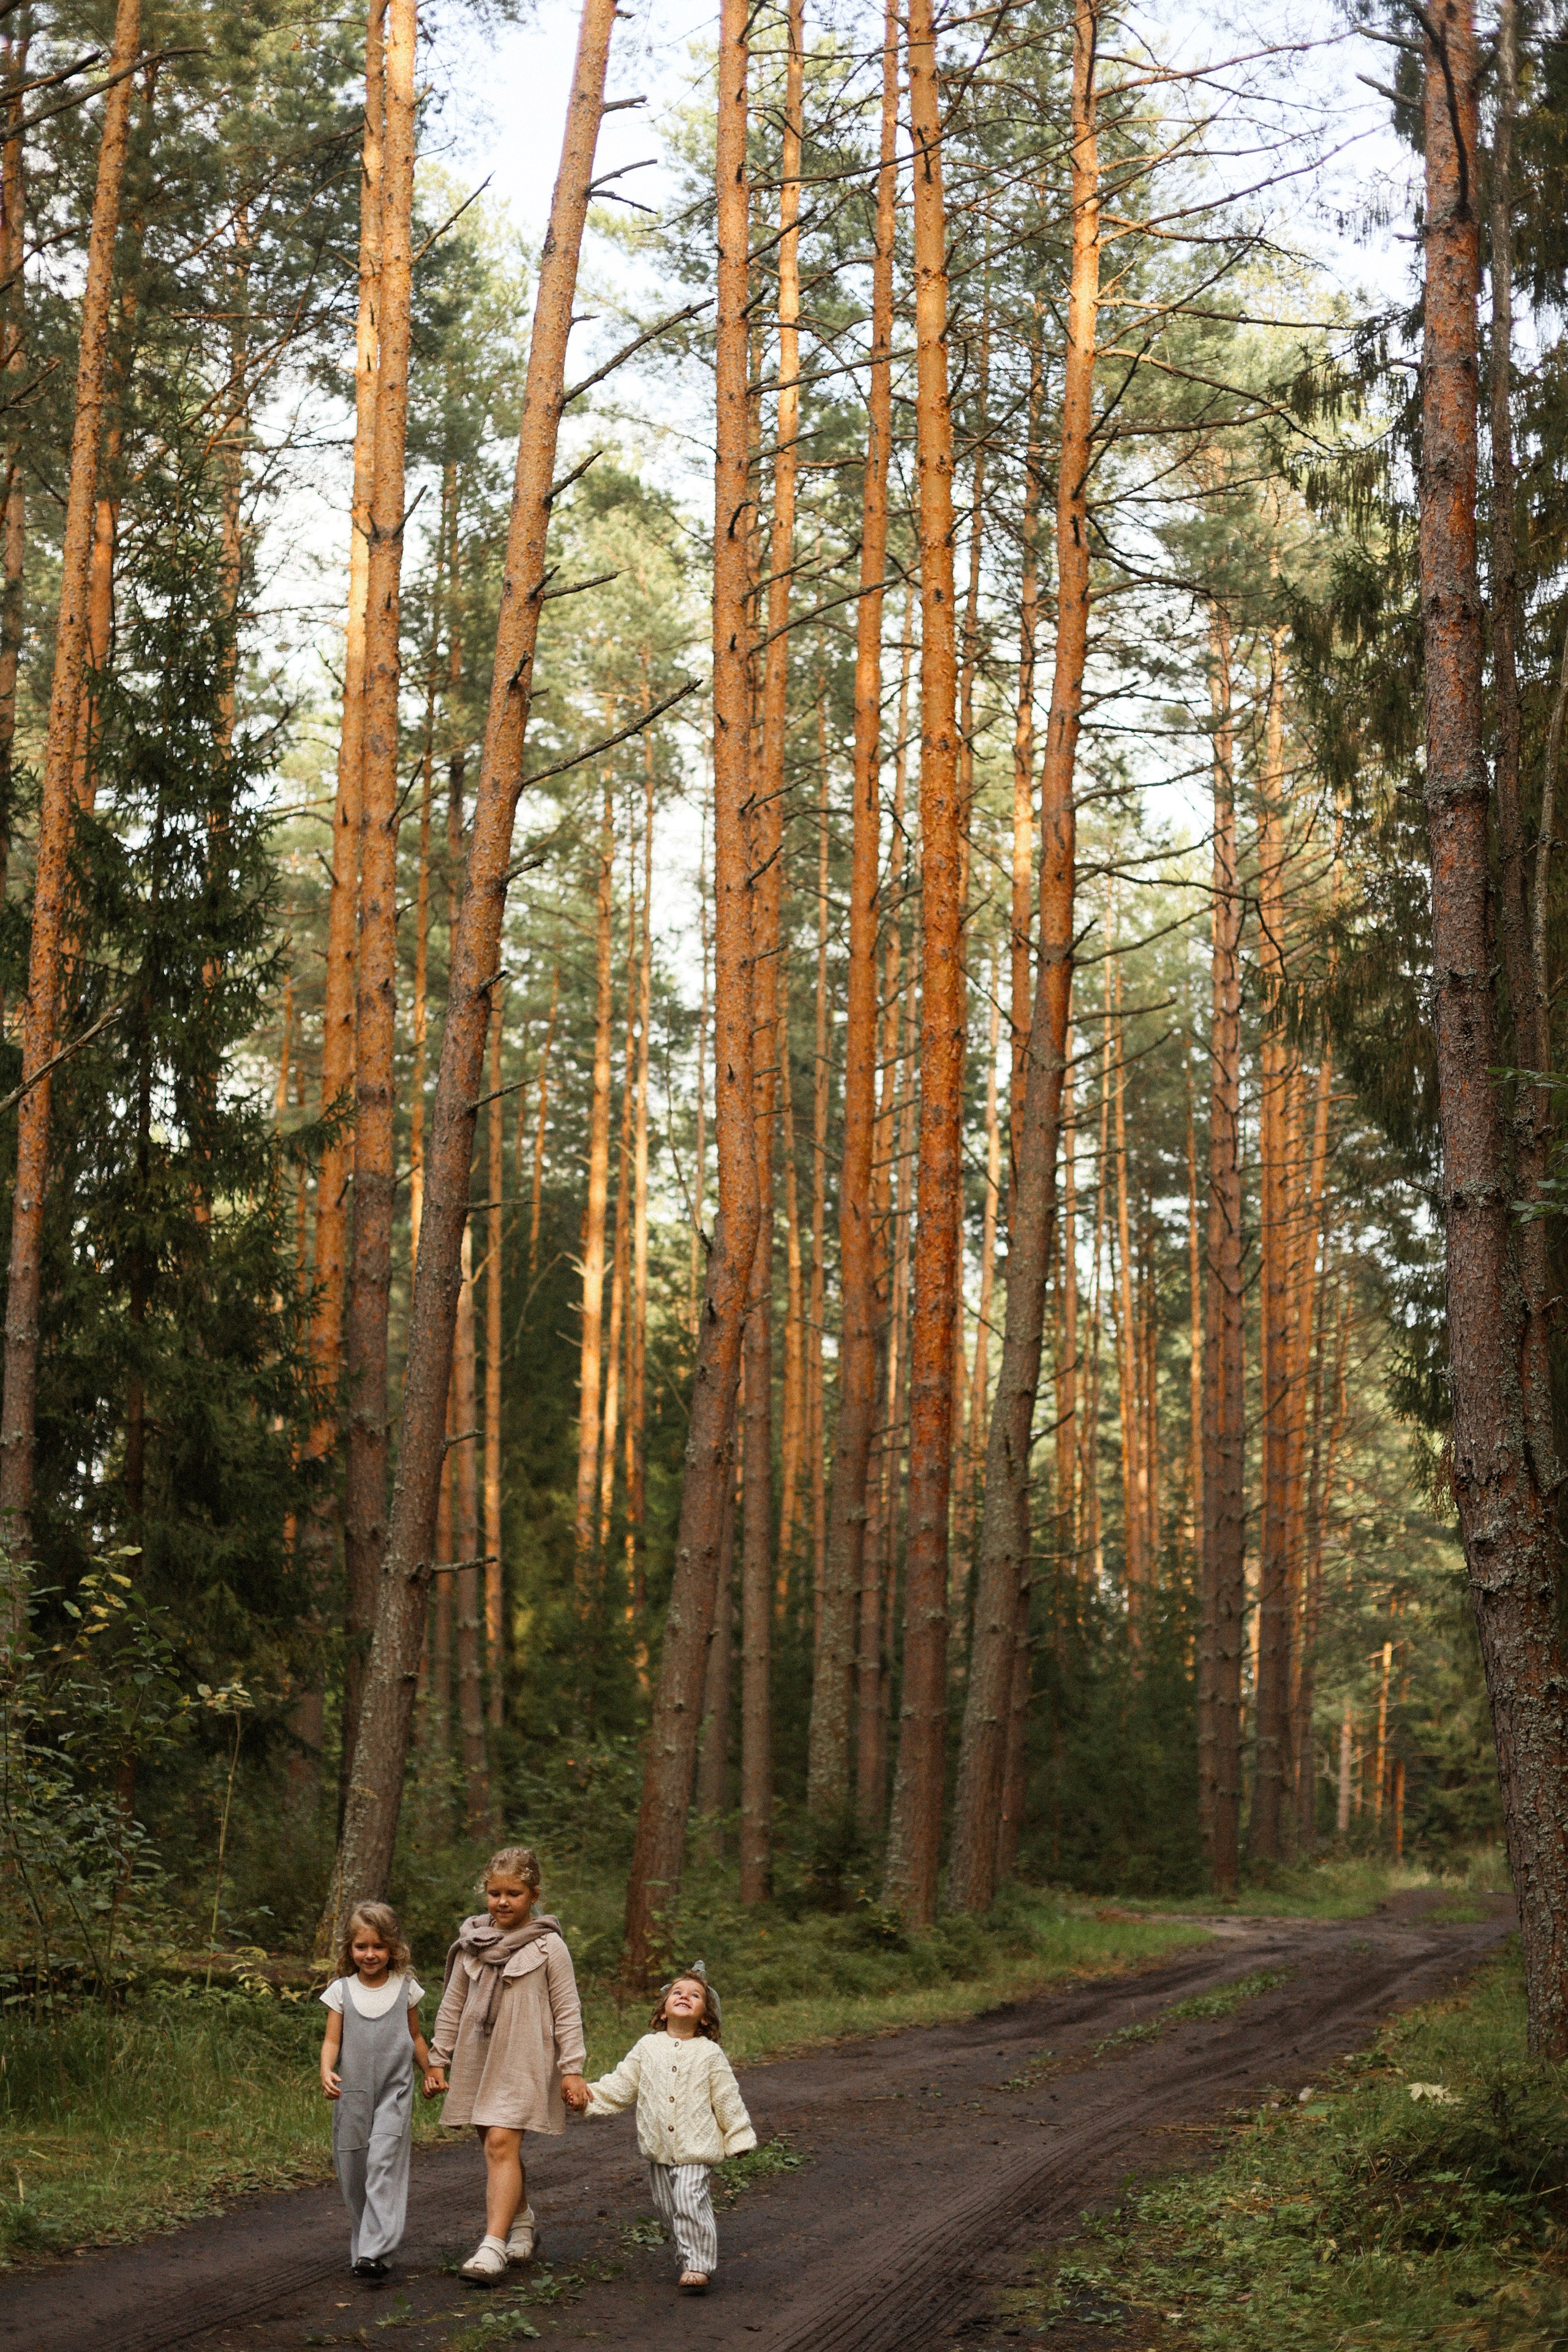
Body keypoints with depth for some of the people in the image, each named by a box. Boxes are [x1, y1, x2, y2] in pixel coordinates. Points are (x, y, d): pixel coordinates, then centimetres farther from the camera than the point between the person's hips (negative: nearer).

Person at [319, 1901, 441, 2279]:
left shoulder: (406, 1988, 5)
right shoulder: (341, 1991, 3)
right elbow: (332, 2040, -1)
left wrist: (429, 2072, 17)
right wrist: (327, 2071, -18)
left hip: (395, 2092, -1)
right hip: (352, 2093, 1)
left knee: (384, 2164, -16)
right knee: (353, 2171, 5)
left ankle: (375, 2251, -22)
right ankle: (360, 2245, 21)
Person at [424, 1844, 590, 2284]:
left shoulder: (548, 1946, -3)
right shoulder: (472, 1943, 7)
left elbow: (567, 2012, -2)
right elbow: (452, 2005, 13)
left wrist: (572, 2070, -5)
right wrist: (439, 2059, 11)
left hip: (524, 2062, -5)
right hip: (477, 2059, 5)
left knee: (501, 2145, -16)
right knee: (497, 2148, 12)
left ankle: (493, 2247, -20)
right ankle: (522, 2224, 33)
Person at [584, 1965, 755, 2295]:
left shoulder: (710, 2054, -1)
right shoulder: (647, 2048, 5)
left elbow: (727, 2099, 3)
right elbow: (621, 2085, 8)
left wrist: (738, 2138, 5)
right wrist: (591, 2094, -5)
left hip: (696, 2148, -4)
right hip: (658, 2148, 4)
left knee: (690, 2204, -14)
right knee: (668, 2208, 10)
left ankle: (698, 2266, -3)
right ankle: (690, 2258, 27)